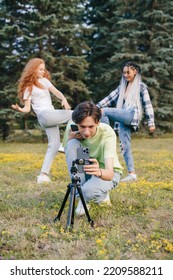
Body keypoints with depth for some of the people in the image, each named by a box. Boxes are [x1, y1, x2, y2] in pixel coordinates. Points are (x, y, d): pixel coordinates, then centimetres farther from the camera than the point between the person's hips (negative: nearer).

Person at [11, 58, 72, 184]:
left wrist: (64, 99, -18)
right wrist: (20, 109, -26)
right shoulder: (28, 88, 3)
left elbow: (56, 91, 4)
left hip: (51, 115, 6)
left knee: (54, 145, -3)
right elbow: (27, 108, -2)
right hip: (45, 115, -6)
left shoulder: (44, 80, 19)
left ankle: (44, 175, -4)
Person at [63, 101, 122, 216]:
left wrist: (99, 172, -63)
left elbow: (110, 172, -39)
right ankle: (82, 197, -16)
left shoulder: (107, 133, -29)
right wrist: (69, 138, -26)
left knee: (89, 190, -38)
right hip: (84, 171, 4)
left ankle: (102, 195, 3)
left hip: (107, 172, -4)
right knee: (72, 144, -26)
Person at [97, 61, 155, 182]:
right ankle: (132, 174, 2)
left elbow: (147, 104, 3)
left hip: (131, 116, -6)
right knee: (125, 147, -1)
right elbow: (110, 98, 20)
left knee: (104, 111, -23)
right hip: (122, 119, 6)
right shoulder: (122, 87, 24)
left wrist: (151, 122, -4)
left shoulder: (141, 86, 8)